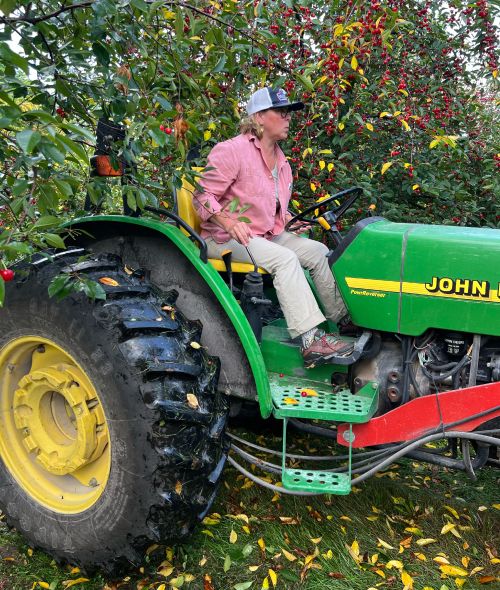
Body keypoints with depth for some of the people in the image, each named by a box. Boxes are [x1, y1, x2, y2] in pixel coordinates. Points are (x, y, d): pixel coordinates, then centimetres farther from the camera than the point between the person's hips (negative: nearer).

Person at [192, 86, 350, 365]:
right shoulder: (232, 150, -13)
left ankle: (342, 316, -1)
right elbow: (203, 196, -15)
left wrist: (293, 221, 4)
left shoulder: (281, 160, 14)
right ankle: (311, 341, -34)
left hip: (267, 234, 9)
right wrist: (229, 223, -31)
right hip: (227, 238, -9)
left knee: (319, 251, -5)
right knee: (285, 259, -31)